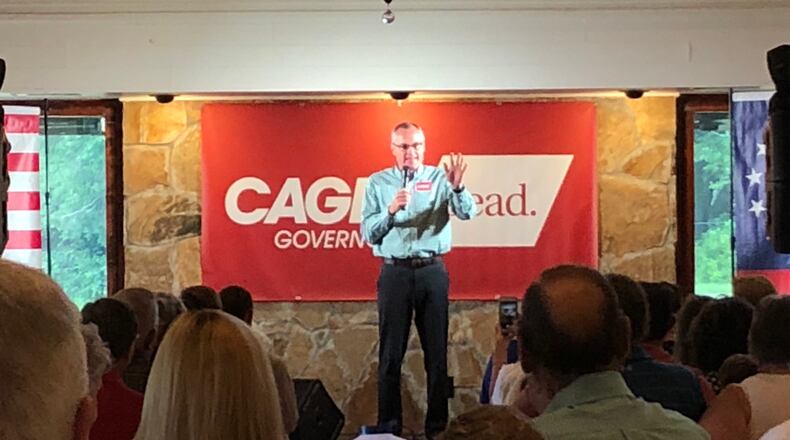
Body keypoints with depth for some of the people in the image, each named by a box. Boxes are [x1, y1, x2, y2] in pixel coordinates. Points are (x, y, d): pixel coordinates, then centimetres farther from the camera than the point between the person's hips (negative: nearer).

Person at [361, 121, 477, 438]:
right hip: (394, 272, 0)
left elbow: (467, 213, -10)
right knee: (391, 352, 4)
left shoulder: (439, 179, 4)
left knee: (437, 350, 5)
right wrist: (391, 210, -19)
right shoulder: (378, 183, 6)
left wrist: (457, 187, -29)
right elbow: (368, 232, -1)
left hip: (432, 271, 0)